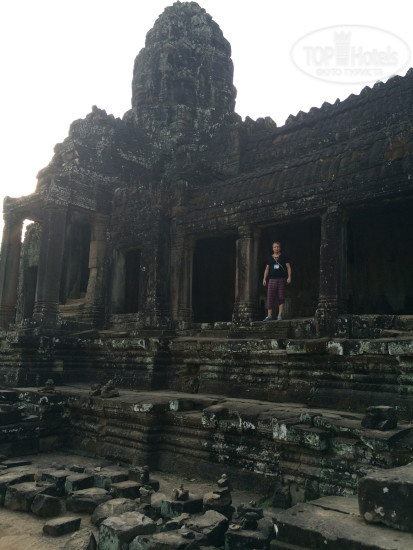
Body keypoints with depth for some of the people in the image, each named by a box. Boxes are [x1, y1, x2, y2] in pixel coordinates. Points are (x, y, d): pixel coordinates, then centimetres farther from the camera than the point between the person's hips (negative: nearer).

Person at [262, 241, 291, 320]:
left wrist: (289, 277, -6)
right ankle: (269, 315, -1)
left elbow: (288, 267, 5)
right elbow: (267, 269, 16)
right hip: (272, 279, 2)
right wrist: (264, 279, 8)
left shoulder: (283, 257, 8)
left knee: (281, 297, -1)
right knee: (270, 297, -5)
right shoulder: (270, 258, 14)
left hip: (282, 279, -1)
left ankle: (280, 315, 4)